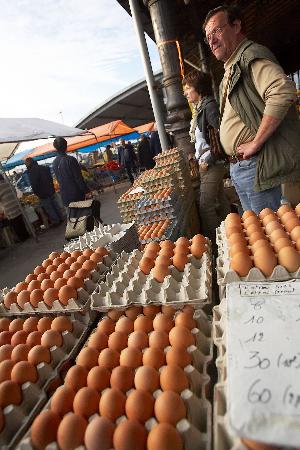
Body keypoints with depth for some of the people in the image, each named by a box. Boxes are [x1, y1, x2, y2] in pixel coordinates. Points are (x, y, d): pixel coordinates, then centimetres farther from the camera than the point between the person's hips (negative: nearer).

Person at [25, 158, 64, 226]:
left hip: (43, 194, -7)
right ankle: (61, 219, 28)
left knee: (49, 208, 6)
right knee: (55, 206, 18)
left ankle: (55, 221, 15)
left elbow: (34, 185, -22)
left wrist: (38, 194, -8)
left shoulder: (31, 172, -18)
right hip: (51, 191, 7)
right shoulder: (44, 167, 4)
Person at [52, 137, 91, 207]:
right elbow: (79, 178, -16)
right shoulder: (70, 160, -15)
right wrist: (86, 191, -10)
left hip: (65, 195, 6)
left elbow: (58, 179, 13)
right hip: (76, 193, -6)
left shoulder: (55, 162, 5)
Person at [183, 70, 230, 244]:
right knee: (221, 201, 14)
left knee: (206, 205, -8)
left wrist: (208, 160, -18)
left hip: (212, 164, -10)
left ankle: (213, 241, 3)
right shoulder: (200, 108, 17)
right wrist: (197, 157, 14)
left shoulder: (209, 105, -11)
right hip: (207, 163, 10)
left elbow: (221, 135, -21)